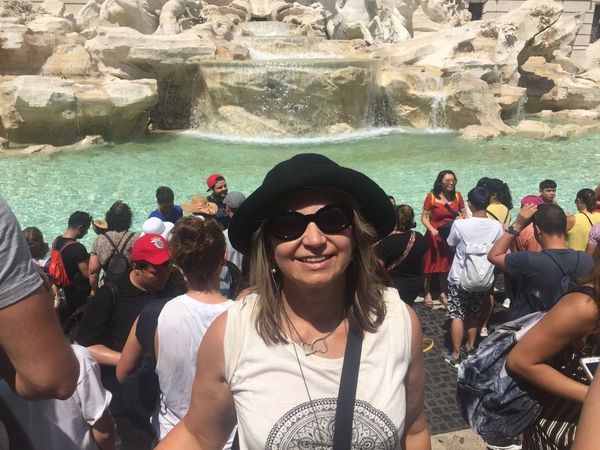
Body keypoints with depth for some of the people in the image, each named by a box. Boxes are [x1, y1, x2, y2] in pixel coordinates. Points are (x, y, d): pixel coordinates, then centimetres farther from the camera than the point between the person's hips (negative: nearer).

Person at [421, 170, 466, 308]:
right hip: (434, 236, -4)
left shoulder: (457, 196, -1)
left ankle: (442, 293, 28)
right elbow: (423, 217, -10)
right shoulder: (432, 196, -12)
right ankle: (427, 294, 15)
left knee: (446, 265, 14)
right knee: (430, 265, 2)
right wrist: (431, 229, -25)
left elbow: (463, 215, 8)